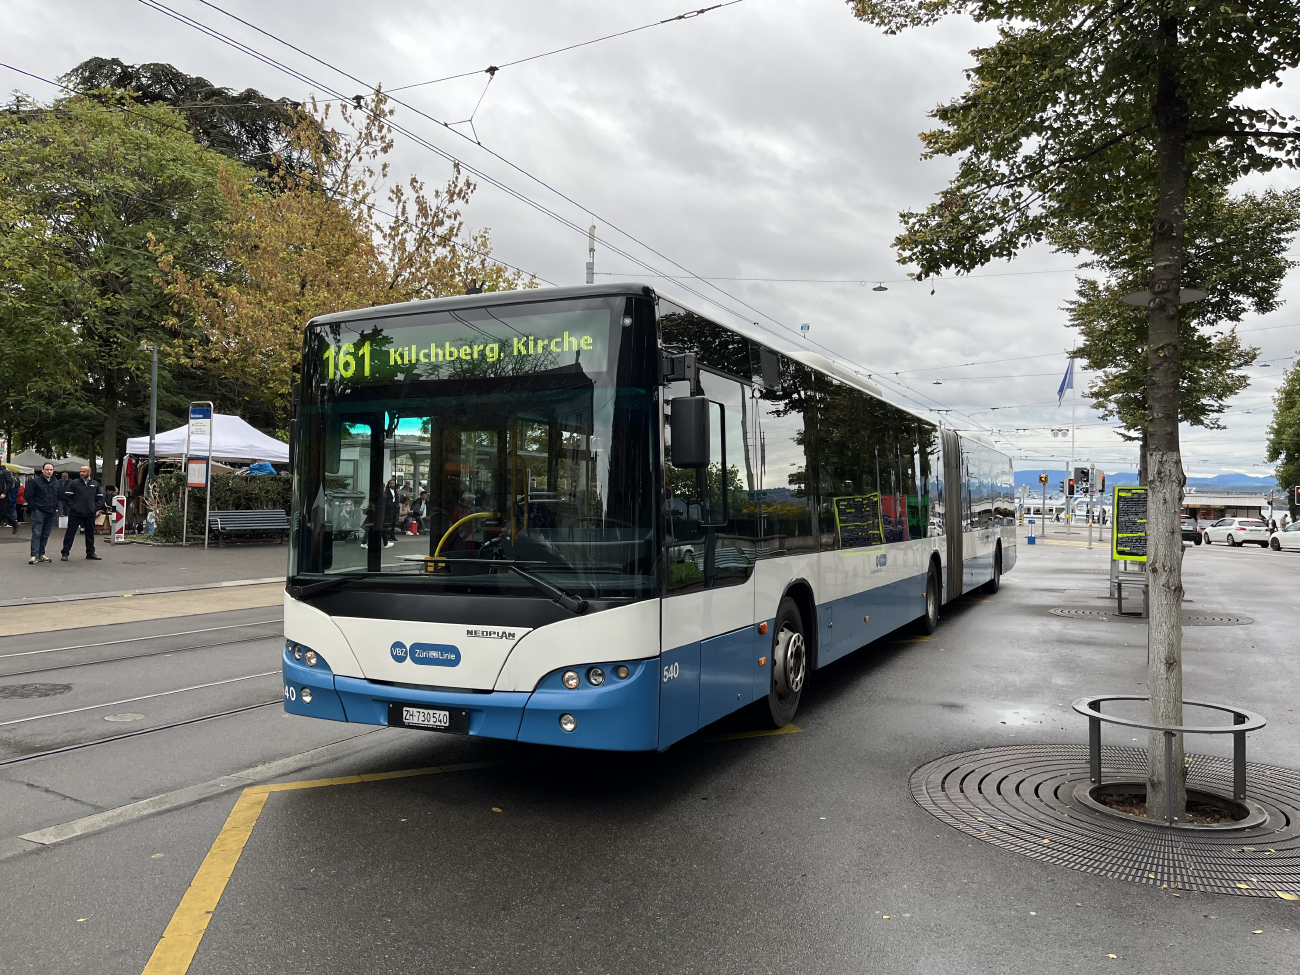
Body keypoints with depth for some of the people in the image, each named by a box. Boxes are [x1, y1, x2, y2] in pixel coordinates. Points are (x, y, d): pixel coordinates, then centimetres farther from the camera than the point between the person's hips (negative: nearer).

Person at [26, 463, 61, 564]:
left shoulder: (57, 483, 12)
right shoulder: (35, 481, -4)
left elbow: (59, 497, 22)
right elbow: (28, 496, -4)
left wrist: (56, 509, 11)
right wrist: (34, 508, -8)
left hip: (51, 513, 5)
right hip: (39, 512, -5)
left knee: (45, 535, 9)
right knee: (36, 534, -10)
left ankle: (41, 554, 16)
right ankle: (34, 555, -12)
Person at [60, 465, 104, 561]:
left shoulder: (95, 484, 10)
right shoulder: (74, 483, 1)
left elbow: (100, 498, 14)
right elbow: (67, 497, -1)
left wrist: (96, 508, 2)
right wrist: (73, 507, -10)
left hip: (90, 514, 3)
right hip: (75, 514, -3)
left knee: (90, 534, 10)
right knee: (70, 533, -1)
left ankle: (90, 553, 20)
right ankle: (65, 553, 4)